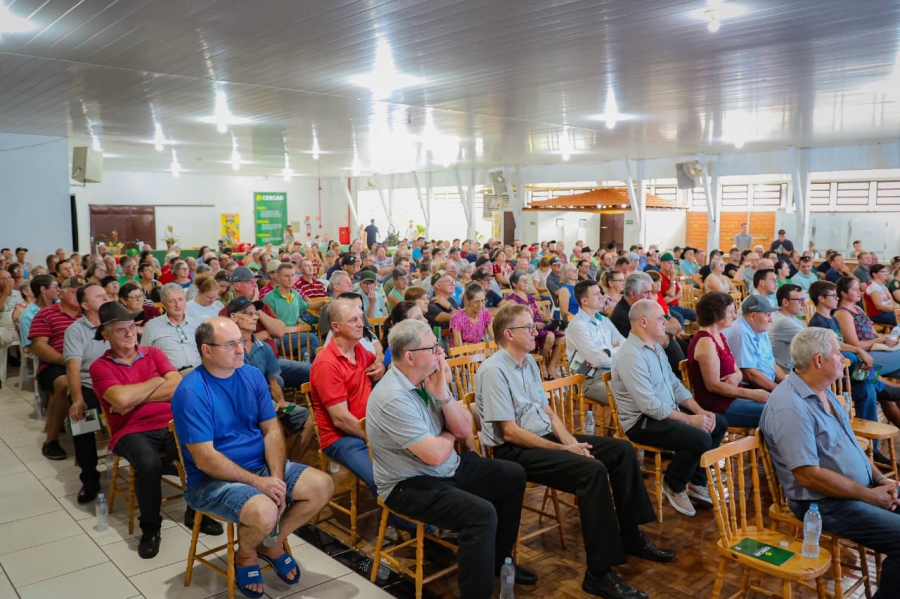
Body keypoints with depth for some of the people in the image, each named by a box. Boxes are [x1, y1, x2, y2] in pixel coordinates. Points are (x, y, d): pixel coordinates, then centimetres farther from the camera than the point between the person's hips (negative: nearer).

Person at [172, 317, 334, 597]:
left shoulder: (253, 375, 0)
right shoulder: (190, 392, -19)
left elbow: (271, 430, 1)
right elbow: (205, 460, -21)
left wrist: (276, 477, -14)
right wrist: (259, 483, -22)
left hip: (262, 465, 7)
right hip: (213, 479, -6)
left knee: (323, 486, -7)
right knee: (265, 513, -32)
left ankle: (272, 544, 15)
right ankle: (246, 554, 6)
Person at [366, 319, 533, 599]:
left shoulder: (429, 378, -2)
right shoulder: (394, 398, -27)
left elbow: (466, 431, -2)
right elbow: (436, 455, -28)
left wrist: (443, 395, -16)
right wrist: (450, 435, -6)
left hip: (449, 468, 9)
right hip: (410, 484, -9)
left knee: (513, 475, 12)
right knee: (481, 514, -28)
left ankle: (497, 560, 27)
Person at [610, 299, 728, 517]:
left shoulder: (655, 347, 10)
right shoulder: (631, 355, -23)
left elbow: (675, 385, 13)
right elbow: (650, 406, -26)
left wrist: (700, 411, -1)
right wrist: (690, 419, -19)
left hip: (665, 412, 10)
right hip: (641, 422, -10)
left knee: (719, 423, 9)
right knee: (700, 439, -25)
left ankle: (696, 481, 19)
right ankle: (674, 485, 1)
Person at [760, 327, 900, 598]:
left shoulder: (823, 391, 7)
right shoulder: (789, 407, -24)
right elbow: (808, 475, -25)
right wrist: (869, 495, -17)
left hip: (862, 487, 10)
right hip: (826, 502, -10)